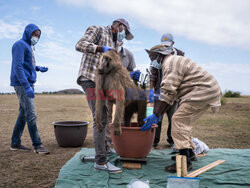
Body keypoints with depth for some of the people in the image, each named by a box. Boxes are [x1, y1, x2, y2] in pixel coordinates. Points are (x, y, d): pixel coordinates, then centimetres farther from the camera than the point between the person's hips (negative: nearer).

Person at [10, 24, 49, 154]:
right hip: (21, 84, -9)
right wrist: (27, 87, -25)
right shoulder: (20, 45, -8)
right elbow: (18, 66, -18)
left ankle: (15, 143, 17)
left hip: (28, 84, 9)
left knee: (23, 114, 10)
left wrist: (38, 68, 9)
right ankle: (37, 145, -10)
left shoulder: (29, 47, 21)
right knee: (31, 115, -12)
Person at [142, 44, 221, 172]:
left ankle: (185, 162, -17)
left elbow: (168, 92, -21)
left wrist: (156, 115, -21)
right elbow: (171, 94, 20)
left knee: (179, 120, -16)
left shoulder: (171, 62, -11)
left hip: (203, 90, -11)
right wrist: (158, 114, 16)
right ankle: (189, 153, 25)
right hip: (207, 90, 11)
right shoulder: (173, 61, 23)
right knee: (184, 122, 14)